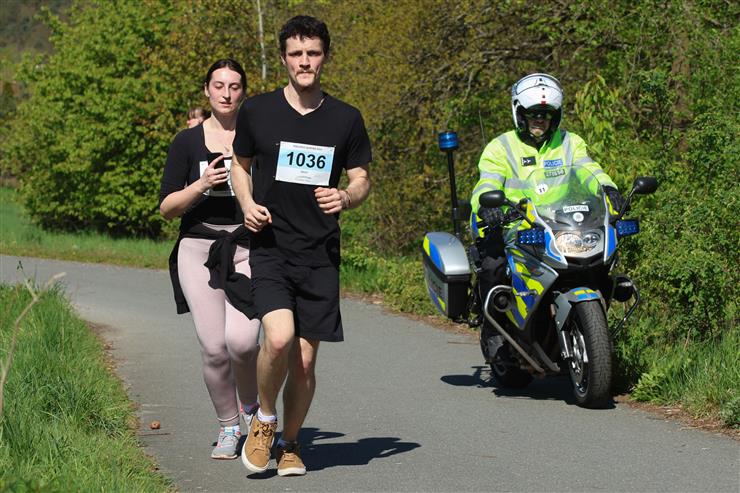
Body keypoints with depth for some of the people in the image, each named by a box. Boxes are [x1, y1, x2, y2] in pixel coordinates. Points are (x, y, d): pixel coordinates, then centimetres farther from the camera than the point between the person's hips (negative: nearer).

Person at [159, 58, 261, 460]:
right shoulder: (187, 142, 7)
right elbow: (167, 207, 3)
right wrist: (202, 185, -14)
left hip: (249, 249, -1)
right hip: (199, 249, 1)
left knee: (241, 340, -19)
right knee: (213, 348, -7)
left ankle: (252, 406, 11)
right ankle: (228, 427, 14)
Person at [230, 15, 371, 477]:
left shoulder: (346, 119, 5)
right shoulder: (257, 111, 3)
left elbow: (362, 180, 12)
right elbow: (240, 164, 17)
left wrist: (345, 197, -12)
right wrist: (248, 205, -3)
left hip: (320, 255, 2)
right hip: (270, 247, -2)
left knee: (305, 360, 2)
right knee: (280, 338, -22)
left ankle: (289, 444, 24)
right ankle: (265, 418, 5)